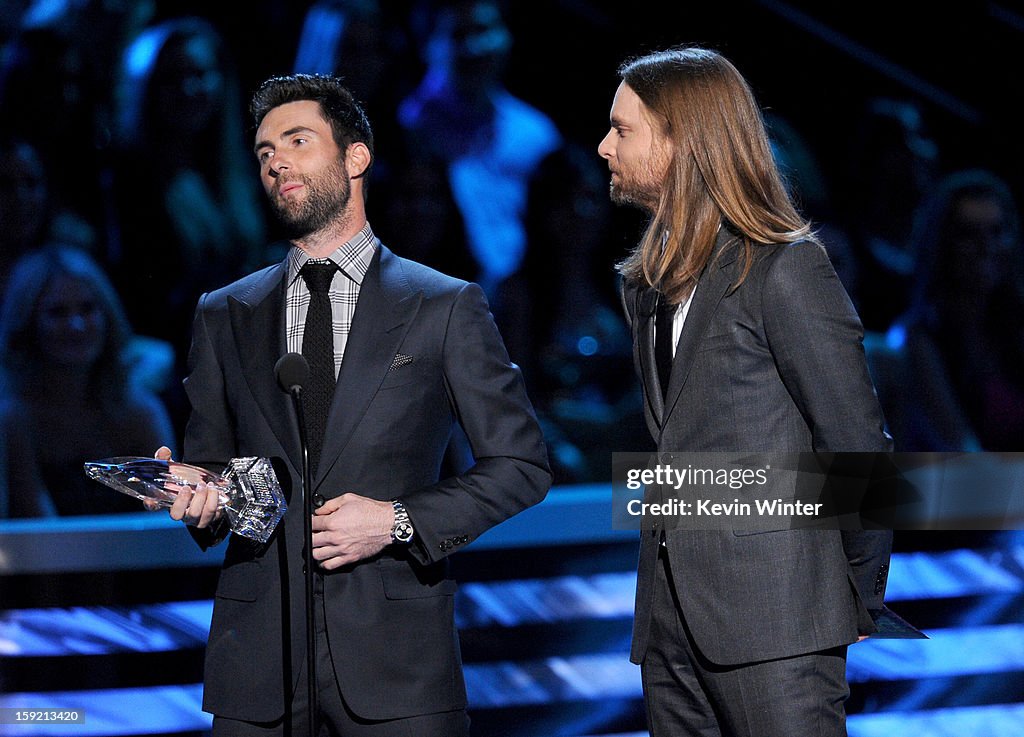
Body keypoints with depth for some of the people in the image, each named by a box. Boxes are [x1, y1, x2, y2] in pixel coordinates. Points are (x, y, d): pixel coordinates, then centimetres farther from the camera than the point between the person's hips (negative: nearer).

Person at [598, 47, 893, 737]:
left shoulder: (786, 269, -9)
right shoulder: (646, 280, 16)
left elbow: (858, 446, -8)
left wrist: (862, 601, -3)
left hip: (772, 617, -8)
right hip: (672, 620, 8)